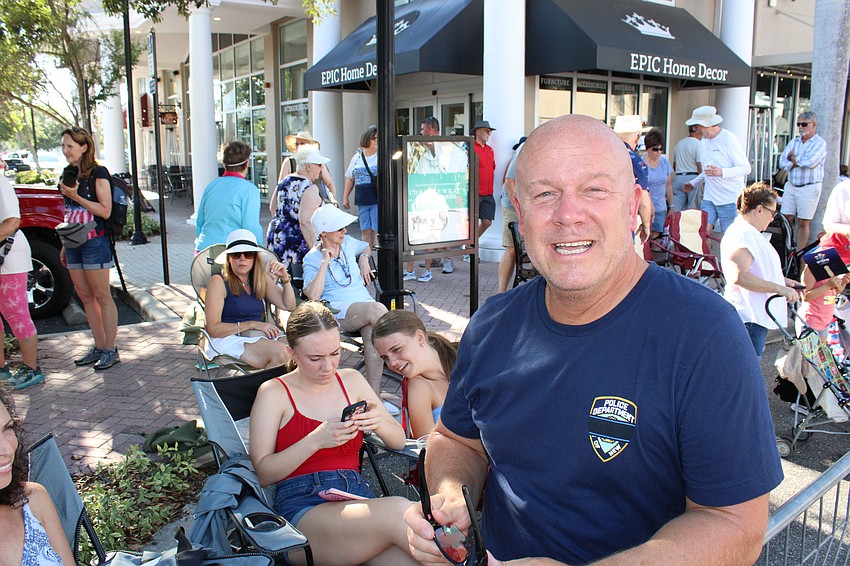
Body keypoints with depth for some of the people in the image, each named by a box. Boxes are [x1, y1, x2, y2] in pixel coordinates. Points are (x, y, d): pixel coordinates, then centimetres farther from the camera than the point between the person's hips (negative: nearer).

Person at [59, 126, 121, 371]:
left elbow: (105, 211, -14)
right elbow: (70, 214, 19)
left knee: (102, 297, -2)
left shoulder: (98, 173, -8)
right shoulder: (69, 175, 14)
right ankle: (99, 347, 18)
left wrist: (76, 196, -19)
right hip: (73, 243, 8)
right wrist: (64, 246, 19)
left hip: (94, 241, -8)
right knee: (85, 297, 10)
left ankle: (111, 350, 4)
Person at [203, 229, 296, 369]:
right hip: (229, 340, -5)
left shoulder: (261, 278, 15)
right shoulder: (219, 282, -1)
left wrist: (284, 278, 2)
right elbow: (213, 329, -8)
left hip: (262, 336, 5)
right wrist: (252, 324, -14)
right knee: (280, 353, -33)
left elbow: (288, 305, 18)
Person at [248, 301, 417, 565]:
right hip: (302, 508, -3)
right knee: (397, 510, -33)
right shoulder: (274, 392, 6)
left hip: (359, 497, 3)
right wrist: (315, 441, -16)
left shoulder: (351, 380, 17)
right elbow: (262, 473, -2)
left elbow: (399, 441, 20)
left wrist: (379, 423, -4)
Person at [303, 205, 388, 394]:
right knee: (378, 310, -34)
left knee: (373, 332, -32)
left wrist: (363, 258, 20)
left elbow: (366, 247, 43)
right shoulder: (312, 258, 4)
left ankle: (374, 392, -32)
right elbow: (313, 295, -12)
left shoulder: (348, 243, 18)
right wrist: (325, 263, -12)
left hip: (365, 303, 4)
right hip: (338, 311, -4)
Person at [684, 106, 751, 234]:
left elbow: (746, 168, -15)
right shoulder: (705, 141, 13)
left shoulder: (728, 139, -11)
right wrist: (693, 183, 23)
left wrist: (722, 172, -28)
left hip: (729, 199, -6)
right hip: (709, 198, 7)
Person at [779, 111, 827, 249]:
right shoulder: (793, 142, 14)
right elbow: (782, 162, 2)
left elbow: (810, 162, -19)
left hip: (809, 187, -5)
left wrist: (794, 158, -3)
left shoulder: (820, 143, -3)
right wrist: (801, 162, -11)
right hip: (791, 185, 5)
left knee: (803, 223, -2)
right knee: (786, 219, 2)